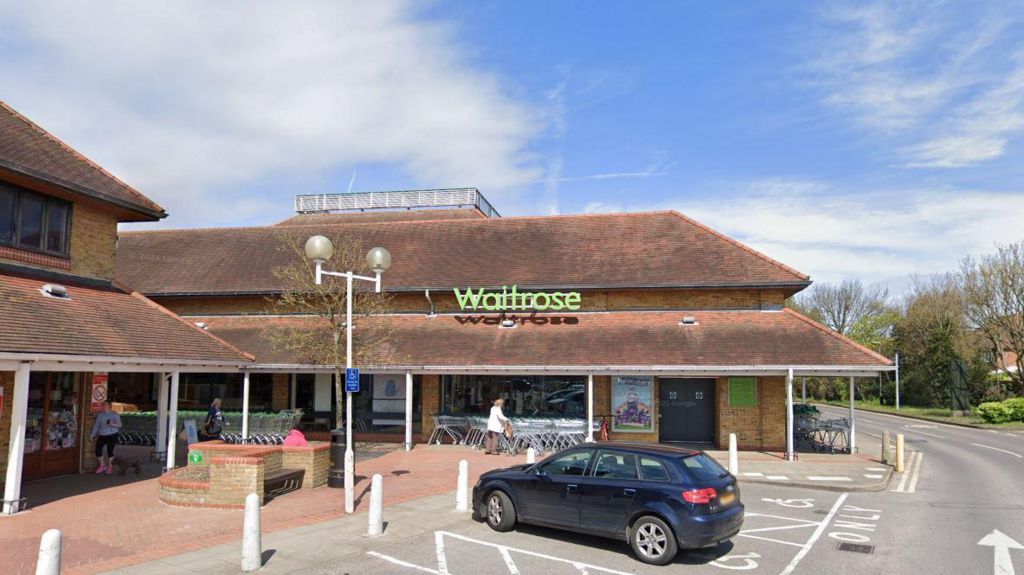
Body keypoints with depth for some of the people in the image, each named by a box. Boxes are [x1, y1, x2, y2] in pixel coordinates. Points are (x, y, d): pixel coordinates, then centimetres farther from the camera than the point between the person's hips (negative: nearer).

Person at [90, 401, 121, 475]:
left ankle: (110, 467, 11)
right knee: (98, 450, -2)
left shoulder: (114, 415, -5)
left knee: (110, 450, -6)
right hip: (102, 435, 4)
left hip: (112, 435, -4)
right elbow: (96, 425, 9)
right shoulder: (100, 415, 7)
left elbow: (119, 425, -13)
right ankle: (102, 466, 20)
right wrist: (92, 435, 6)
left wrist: (113, 424, -32)